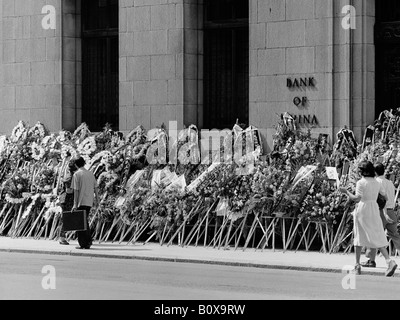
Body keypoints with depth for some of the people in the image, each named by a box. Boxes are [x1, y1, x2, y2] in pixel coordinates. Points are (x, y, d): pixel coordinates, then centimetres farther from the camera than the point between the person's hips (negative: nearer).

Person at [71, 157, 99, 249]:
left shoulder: (77, 174, -7)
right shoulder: (91, 174, 9)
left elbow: (76, 190, -10)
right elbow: (95, 187, 12)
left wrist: (75, 204, -10)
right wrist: (97, 197, 26)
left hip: (81, 202, -6)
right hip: (89, 202, 6)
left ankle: (83, 244, -3)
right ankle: (88, 241, 11)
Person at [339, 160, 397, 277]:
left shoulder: (361, 183, -9)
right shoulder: (377, 183, 9)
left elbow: (357, 198, -18)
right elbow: (385, 197, 11)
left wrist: (346, 192, -7)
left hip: (362, 209, -5)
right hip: (374, 209, 5)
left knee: (359, 237, 7)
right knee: (378, 238, 2)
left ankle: (357, 265, 10)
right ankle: (389, 261, -17)